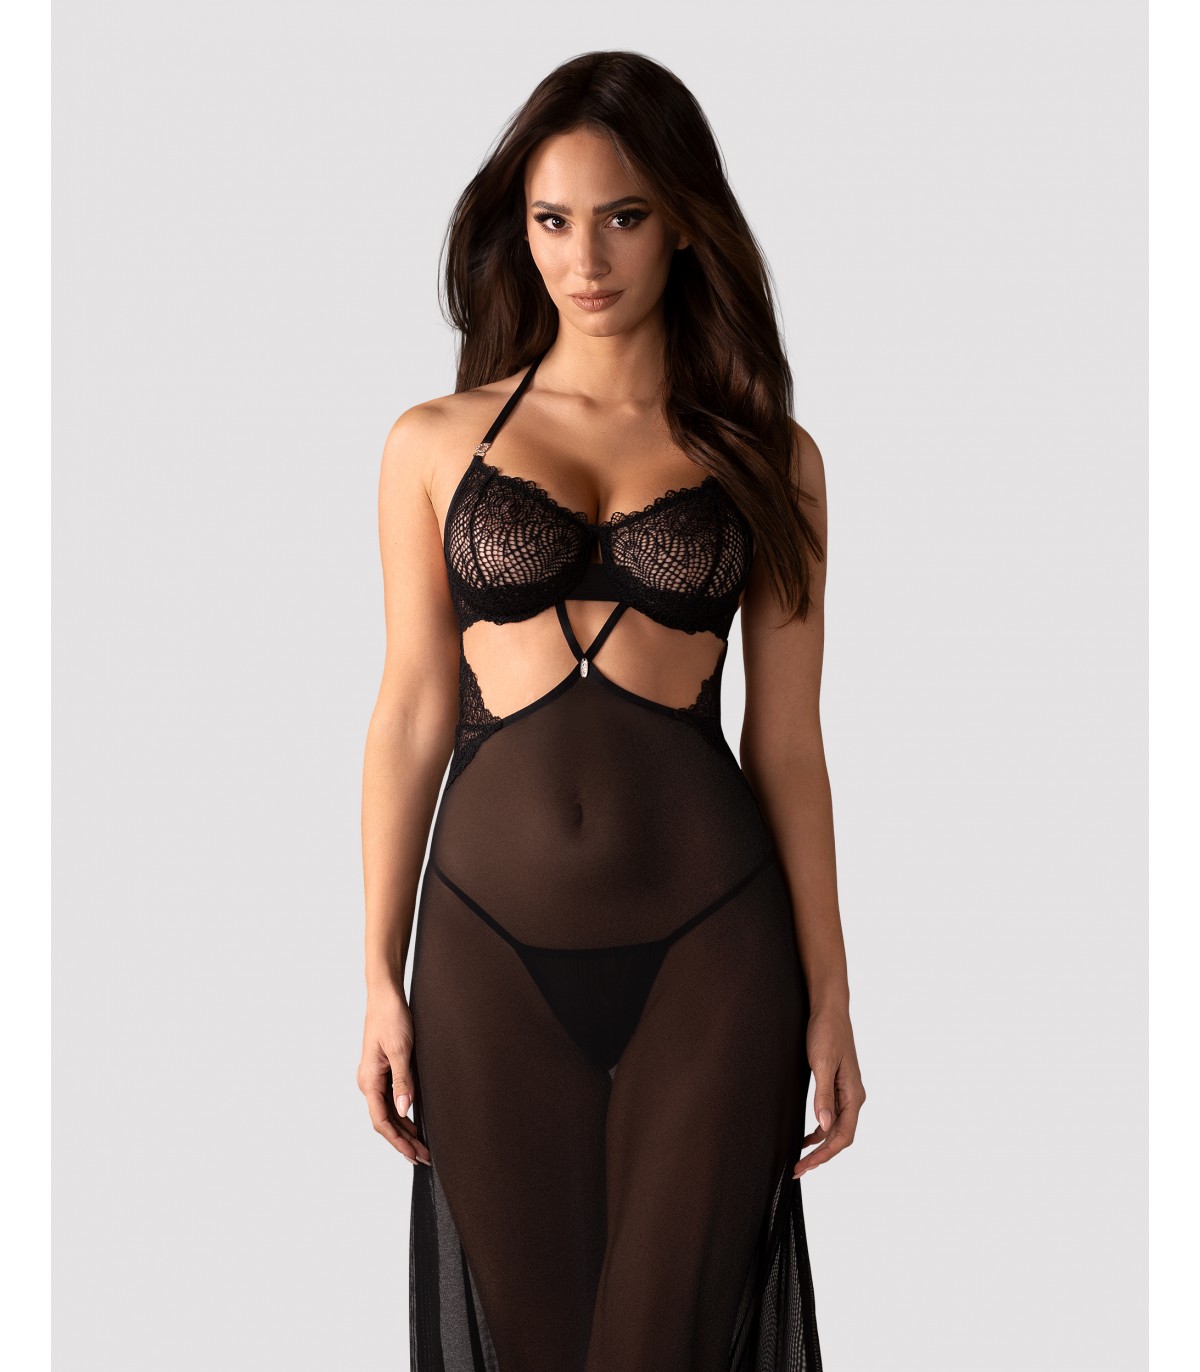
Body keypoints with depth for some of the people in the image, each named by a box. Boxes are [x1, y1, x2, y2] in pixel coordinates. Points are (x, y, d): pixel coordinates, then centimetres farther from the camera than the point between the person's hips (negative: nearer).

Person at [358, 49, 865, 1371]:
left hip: (708, 950, 0)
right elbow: (411, 717, 6)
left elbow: (786, 741, 5)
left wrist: (829, 997, 3)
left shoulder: (767, 457, 4)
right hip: (493, 948, 1)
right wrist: (379, 978, 3)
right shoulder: (435, 444, 5)